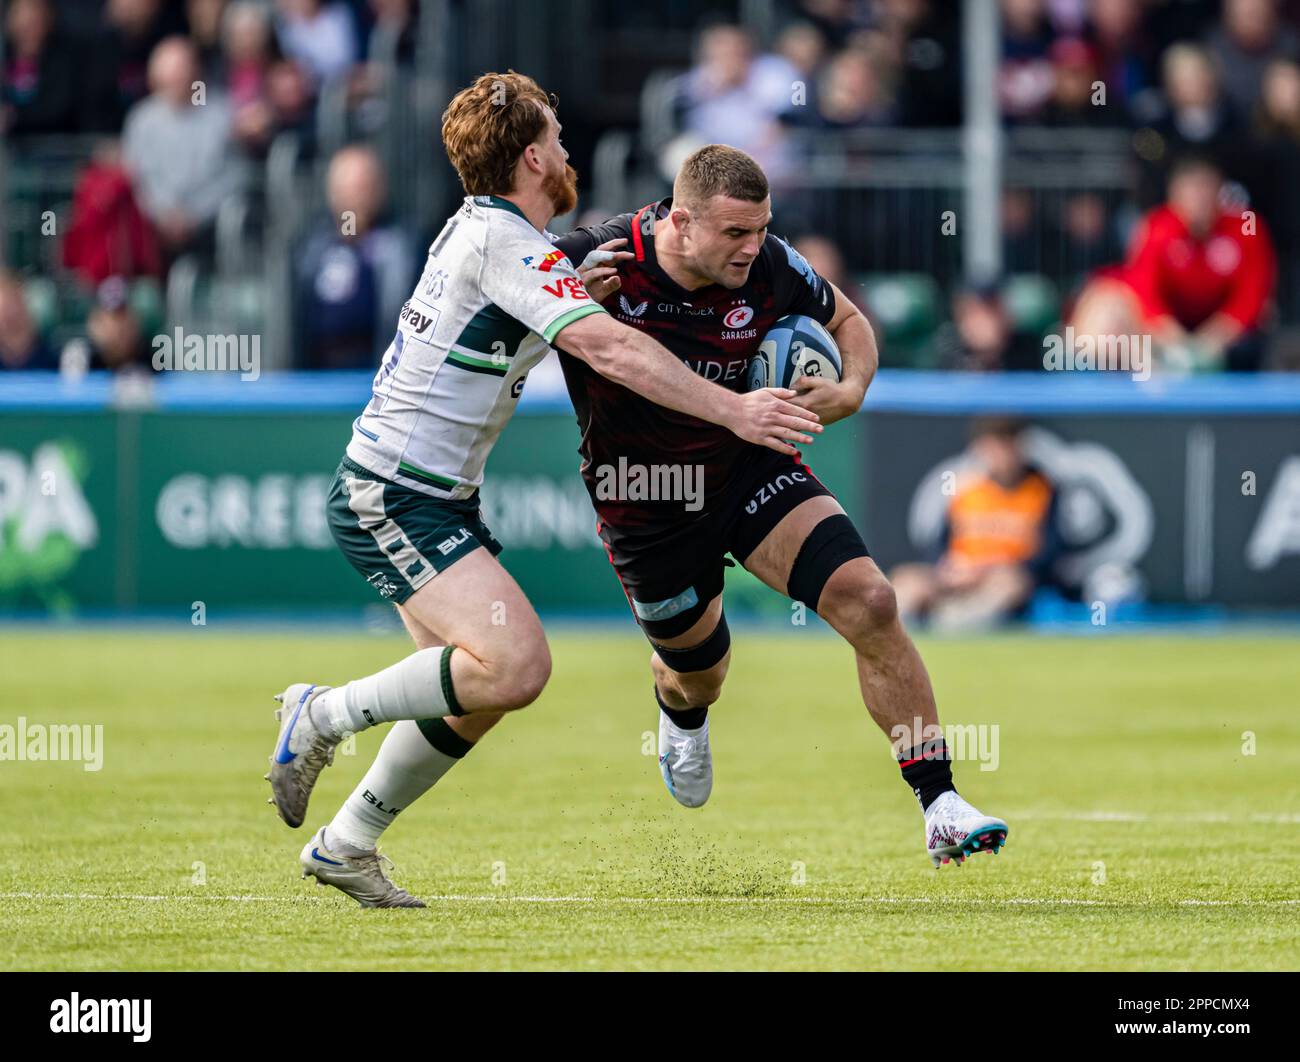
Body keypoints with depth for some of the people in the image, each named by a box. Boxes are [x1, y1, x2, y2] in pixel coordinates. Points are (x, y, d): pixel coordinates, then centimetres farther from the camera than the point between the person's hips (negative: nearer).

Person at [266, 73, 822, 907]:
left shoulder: (480, 224, 12)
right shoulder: (503, 243, -18)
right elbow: (613, 351, -27)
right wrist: (732, 410, -27)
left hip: (435, 501, 10)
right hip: (393, 501, -10)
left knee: (485, 689, 9)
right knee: (515, 664, -22)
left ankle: (345, 845, 18)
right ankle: (325, 715, -7)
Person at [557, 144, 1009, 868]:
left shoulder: (770, 267, -17)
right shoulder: (595, 259, -25)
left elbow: (847, 321, 4)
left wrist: (850, 392, -17)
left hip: (749, 468, 1)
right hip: (643, 505, -1)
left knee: (869, 603, -20)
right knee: (700, 676, 17)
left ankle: (941, 807, -15)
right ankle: (680, 711, 60)